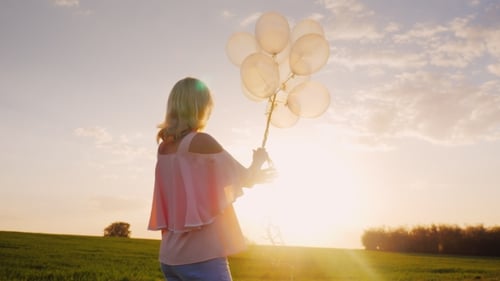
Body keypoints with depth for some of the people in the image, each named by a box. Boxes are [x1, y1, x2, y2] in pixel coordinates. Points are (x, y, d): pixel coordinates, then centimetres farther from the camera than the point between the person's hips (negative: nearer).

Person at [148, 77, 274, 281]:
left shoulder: (164, 147, 10)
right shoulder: (201, 142, -13)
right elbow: (245, 179, -1)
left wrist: (254, 175, 25)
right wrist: (258, 160, 20)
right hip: (201, 255, -8)